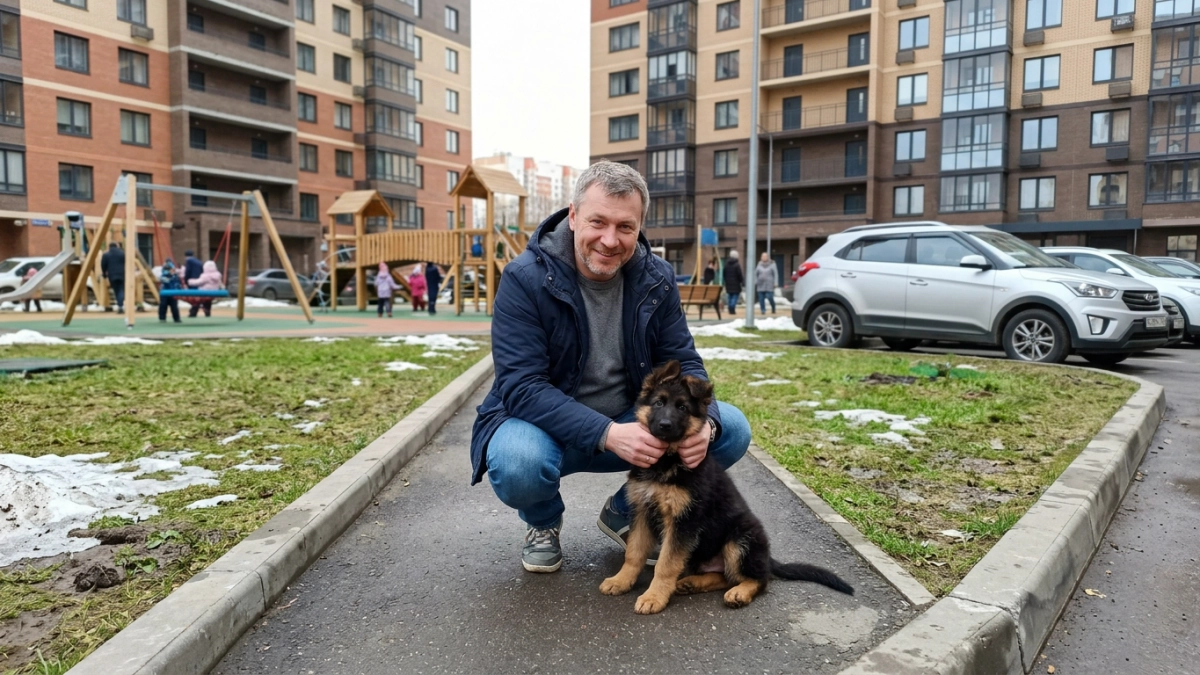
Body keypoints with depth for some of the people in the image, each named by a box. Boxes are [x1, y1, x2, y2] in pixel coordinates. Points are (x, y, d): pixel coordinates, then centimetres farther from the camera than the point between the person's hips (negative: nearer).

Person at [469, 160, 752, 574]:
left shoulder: (656, 279, -5)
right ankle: (542, 522, 4)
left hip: (632, 425, 4)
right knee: (516, 463, -37)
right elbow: (521, 387, -25)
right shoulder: (526, 279, -19)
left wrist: (703, 423, -27)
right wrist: (607, 434, -38)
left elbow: (683, 364, -3)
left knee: (731, 429, -13)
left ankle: (626, 512, 10)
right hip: (546, 426, -4)